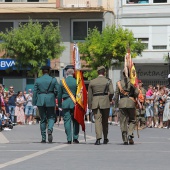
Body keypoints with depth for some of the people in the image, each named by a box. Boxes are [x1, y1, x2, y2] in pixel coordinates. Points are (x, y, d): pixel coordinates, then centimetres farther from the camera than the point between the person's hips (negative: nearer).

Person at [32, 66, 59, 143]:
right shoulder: (53, 80, -1)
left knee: (42, 119, 9)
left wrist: (34, 103, 6)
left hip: (40, 101, 1)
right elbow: (57, 91, -2)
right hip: (50, 101, -1)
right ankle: (50, 130, -21)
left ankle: (43, 138, 9)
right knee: (51, 117, 11)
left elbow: (35, 92, 2)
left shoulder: (37, 80, 1)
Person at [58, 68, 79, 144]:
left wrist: (59, 105, 12)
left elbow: (59, 95, 5)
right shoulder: (76, 82, -2)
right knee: (75, 121, 8)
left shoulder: (62, 82, 2)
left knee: (67, 121, 2)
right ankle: (75, 138, 4)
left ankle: (69, 139, -2)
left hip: (65, 103, 0)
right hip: (75, 103, 0)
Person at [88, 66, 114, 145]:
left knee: (97, 120, -4)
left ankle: (98, 138, -21)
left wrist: (89, 106, 14)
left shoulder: (92, 82, 7)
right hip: (105, 102, 0)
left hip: (95, 102, 0)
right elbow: (111, 92, -10)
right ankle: (105, 139, 23)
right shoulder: (108, 81, 1)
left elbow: (89, 95, 8)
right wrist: (109, 99, 10)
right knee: (105, 121, 13)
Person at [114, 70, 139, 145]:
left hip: (122, 102, 1)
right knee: (132, 120, 11)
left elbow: (116, 94, 4)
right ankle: (130, 134, -12)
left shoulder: (119, 83, 5)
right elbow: (136, 92, -4)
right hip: (131, 102, -1)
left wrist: (116, 104, 10)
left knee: (123, 122, 4)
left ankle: (125, 140, 0)